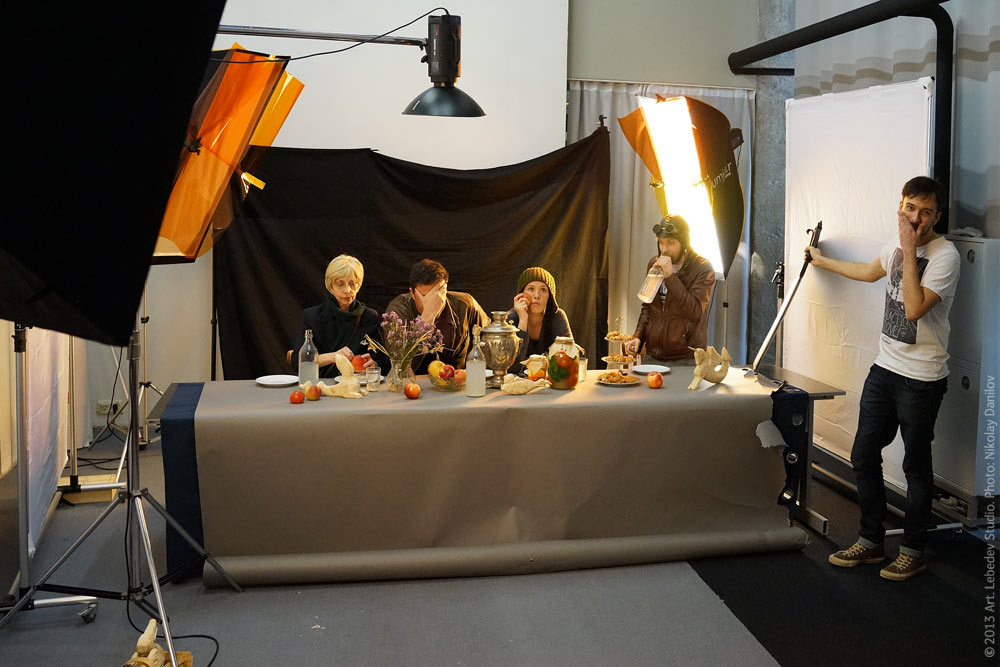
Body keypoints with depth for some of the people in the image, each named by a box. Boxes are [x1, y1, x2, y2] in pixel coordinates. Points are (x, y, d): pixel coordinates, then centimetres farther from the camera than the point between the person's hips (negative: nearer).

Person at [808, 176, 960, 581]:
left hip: (921, 380, -7)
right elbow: (872, 272, 30)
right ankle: (871, 542, 23)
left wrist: (909, 250, -24)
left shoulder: (945, 255, -17)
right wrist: (822, 261, 41)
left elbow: (915, 307, -29)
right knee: (864, 456, 10)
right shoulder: (896, 244, 7)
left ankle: (913, 551, 19)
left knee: (916, 466, 4)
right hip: (884, 368, 7)